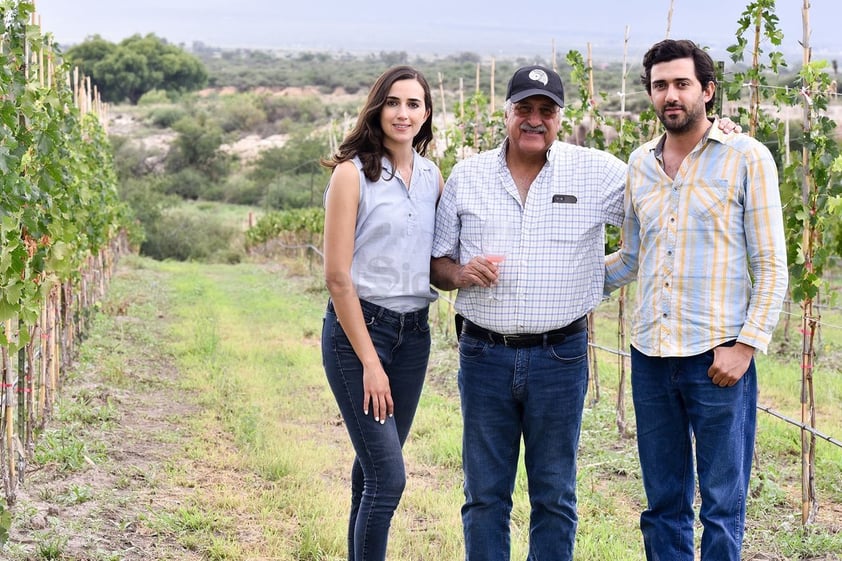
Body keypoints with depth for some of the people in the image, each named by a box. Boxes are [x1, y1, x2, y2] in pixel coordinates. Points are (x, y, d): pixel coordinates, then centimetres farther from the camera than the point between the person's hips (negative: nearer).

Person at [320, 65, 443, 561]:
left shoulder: (432, 176, 8)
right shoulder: (353, 172, -9)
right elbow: (338, 276, -12)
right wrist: (369, 362, -14)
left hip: (413, 332, 6)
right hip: (358, 327, -6)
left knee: (375, 469, 12)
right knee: (388, 476, -10)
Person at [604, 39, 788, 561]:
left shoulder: (746, 158, -2)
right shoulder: (640, 163, 12)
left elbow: (771, 266, -4)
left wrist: (746, 344, -13)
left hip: (718, 356, -4)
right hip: (651, 356, 5)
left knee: (722, 505, 4)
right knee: (663, 503, 12)